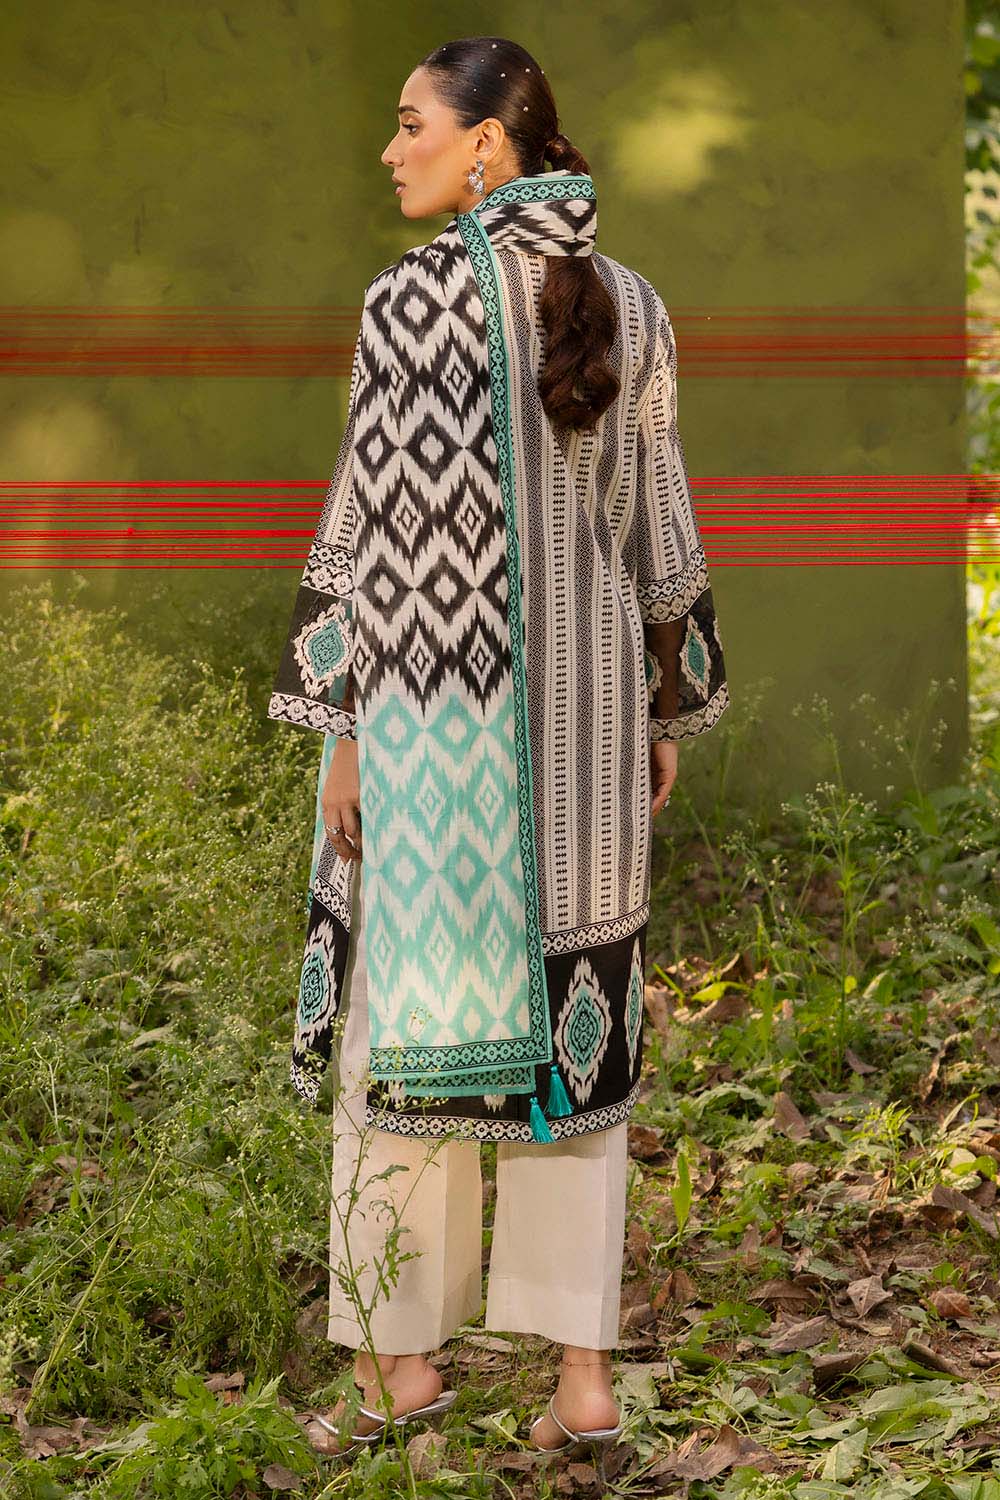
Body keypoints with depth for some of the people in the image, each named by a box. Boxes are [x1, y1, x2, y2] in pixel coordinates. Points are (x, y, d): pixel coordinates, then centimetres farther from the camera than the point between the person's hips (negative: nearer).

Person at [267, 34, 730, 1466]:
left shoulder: (416, 296, -11)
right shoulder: (631, 304, 6)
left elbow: (384, 525, -13)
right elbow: (662, 525, 9)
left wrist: (343, 726, -8)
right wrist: (667, 709, 17)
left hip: (438, 710, -5)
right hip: (586, 710, 5)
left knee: (415, 1018, 6)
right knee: (571, 1025, 10)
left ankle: (405, 1361, 14)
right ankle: (582, 1372, 9)